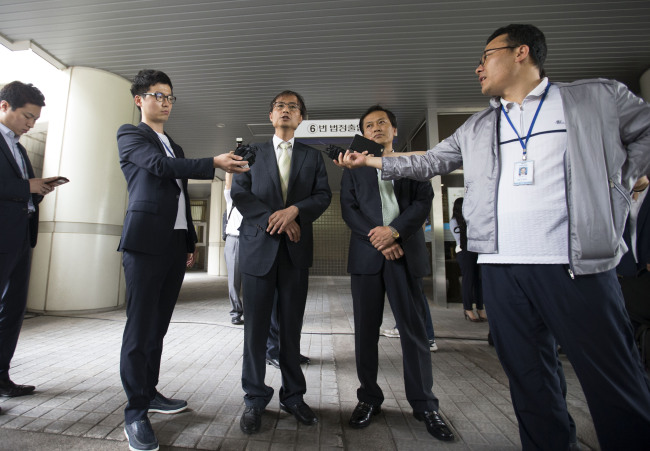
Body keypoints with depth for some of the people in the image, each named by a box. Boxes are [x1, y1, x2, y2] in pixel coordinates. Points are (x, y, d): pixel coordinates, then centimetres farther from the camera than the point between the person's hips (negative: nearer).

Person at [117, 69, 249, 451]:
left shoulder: (175, 147, 24)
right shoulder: (130, 134, 5)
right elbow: (159, 165, -15)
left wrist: (190, 241, 17)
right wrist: (214, 163, -19)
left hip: (175, 245, 7)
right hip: (146, 242, -6)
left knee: (158, 324, 12)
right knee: (140, 326, -2)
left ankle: (150, 392, 26)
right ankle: (136, 412, 9)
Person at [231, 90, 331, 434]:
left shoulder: (312, 156, 15)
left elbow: (323, 195, 4)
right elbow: (239, 193, 1)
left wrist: (294, 209, -15)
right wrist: (273, 219, -11)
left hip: (296, 249, 1)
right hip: (259, 245, 0)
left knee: (291, 327, 8)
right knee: (256, 327, 4)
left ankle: (293, 396, 24)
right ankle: (255, 399, 20)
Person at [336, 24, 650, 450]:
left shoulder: (598, 97, 10)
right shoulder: (475, 128, 18)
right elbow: (429, 163, 20)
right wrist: (370, 160, 19)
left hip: (578, 265, -2)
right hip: (501, 268, 3)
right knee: (529, 383, 12)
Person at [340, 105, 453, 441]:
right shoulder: (354, 168, 16)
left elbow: (424, 201, 2)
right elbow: (348, 208, 3)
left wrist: (394, 230, -14)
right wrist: (377, 239, -10)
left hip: (405, 253, 0)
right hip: (366, 253, 1)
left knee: (414, 328, 1)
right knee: (366, 330, 6)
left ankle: (424, 404, 17)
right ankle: (369, 398, 21)